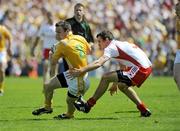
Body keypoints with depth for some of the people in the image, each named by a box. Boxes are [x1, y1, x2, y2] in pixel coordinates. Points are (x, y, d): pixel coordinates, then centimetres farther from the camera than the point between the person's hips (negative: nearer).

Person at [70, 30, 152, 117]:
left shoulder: (111, 47, -5)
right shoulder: (121, 44, 24)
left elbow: (98, 63, -20)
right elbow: (123, 68, 31)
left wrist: (81, 71, -24)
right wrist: (115, 83, 36)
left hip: (140, 70, -10)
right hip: (147, 68, 10)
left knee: (105, 78, -7)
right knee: (122, 85, 30)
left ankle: (89, 105, 2)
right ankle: (144, 110, 29)